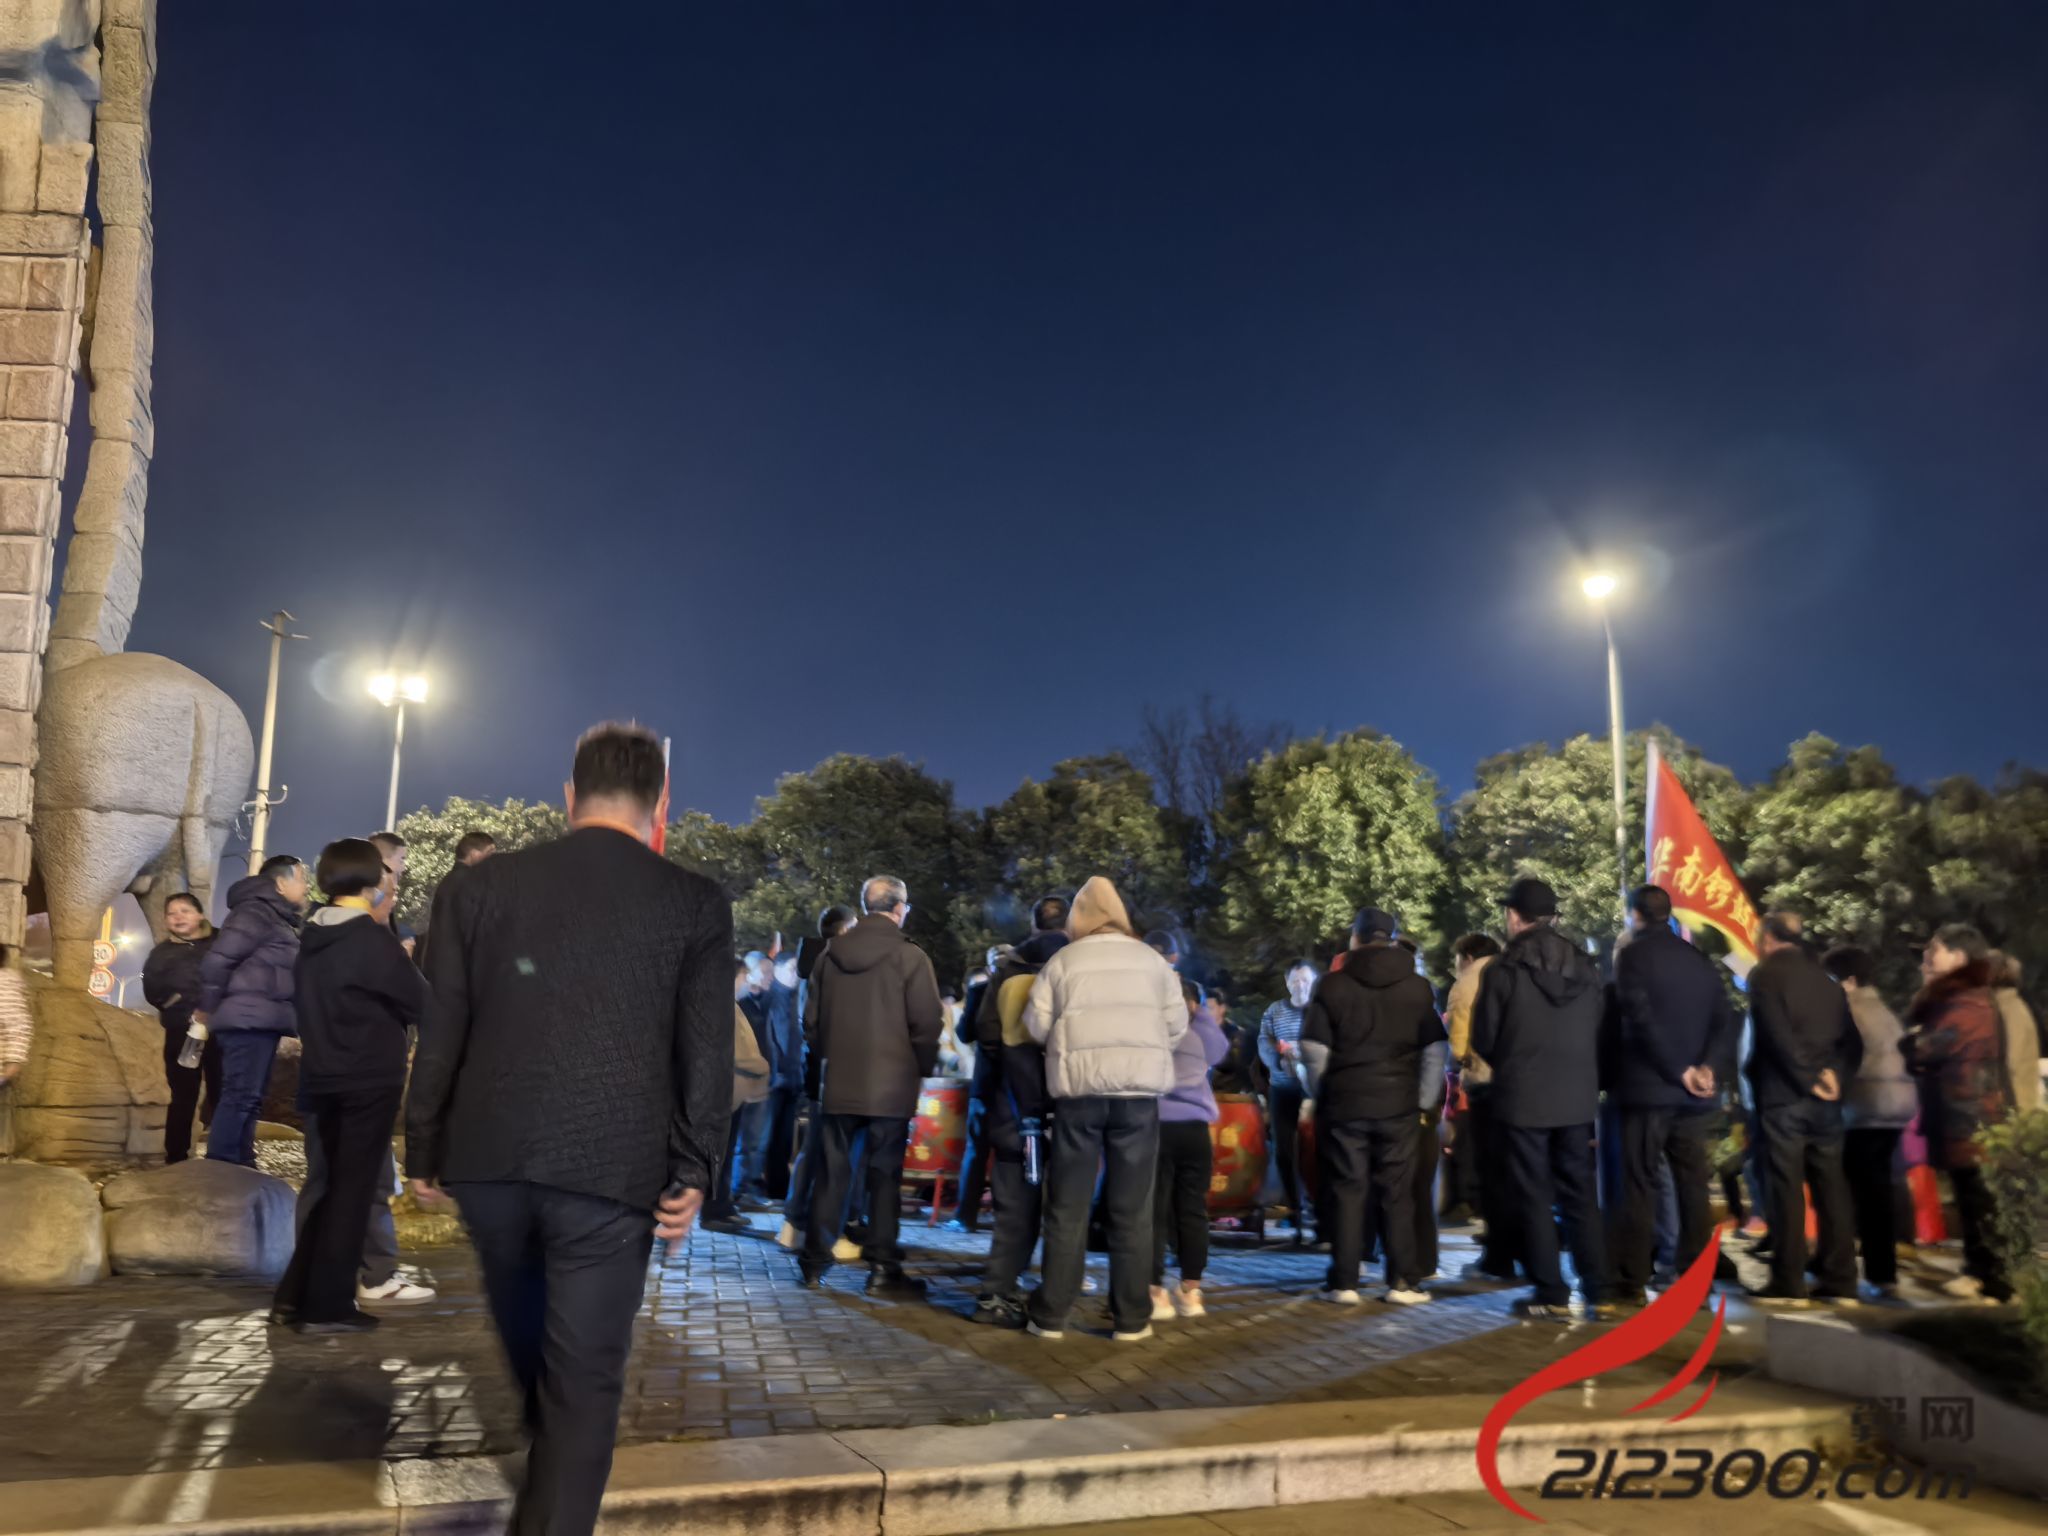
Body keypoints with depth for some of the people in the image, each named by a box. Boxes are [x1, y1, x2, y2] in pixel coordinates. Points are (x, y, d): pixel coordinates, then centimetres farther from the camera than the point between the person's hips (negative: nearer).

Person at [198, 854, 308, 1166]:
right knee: (240, 1095, -11)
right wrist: (208, 1008, -7)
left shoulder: (278, 918, 20)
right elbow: (217, 960, -16)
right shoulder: (256, 912, -11)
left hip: (261, 1021, 10)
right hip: (248, 1020, -10)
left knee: (248, 1097, 12)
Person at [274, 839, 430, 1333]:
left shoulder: (313, 936, 8)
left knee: (335, 1185, 17)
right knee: (354, 1188, 1)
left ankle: (294, 1295, 18)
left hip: (323, 1075, 7)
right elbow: (421, 1002, -10)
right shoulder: (371, 938, -15)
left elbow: (304, 1002, 16)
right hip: (369, 1079, -7)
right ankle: (328, 1307, 5)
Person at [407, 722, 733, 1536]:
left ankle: (550, 1457, 50)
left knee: (529, 1344, 26)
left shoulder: (487, 882, 3)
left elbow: (441, 1030, 6)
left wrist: (423, 1146, 15)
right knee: (585, 1377, 6)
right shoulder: (696, 902, -3)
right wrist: (692, 1173, 2)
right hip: (611, 1169, -4)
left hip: (489, 1156, 4)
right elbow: (707, 1054, -4)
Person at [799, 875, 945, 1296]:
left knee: (833, 1172, 11)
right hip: (891, 1085, -4)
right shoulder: (909, 957, -10)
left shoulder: (830, 955, 5)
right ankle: (882, 1268, 5)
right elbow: (926, 1024, -12)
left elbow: (812, 1020, 11)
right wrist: (920, 1069, 4)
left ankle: (815, 1262, 16)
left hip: (839, 1082, 4)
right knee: (884, 1175, 3)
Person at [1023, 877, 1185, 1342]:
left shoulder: (1062, 961, 8)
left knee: (1068, 1206, 7)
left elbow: (1036, 1025, 5)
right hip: (1138, 1087, 1)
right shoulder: (1152, 959, 12)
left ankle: (1051, 1315, 10)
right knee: (1132, 1208, 6)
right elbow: (1176, 1023, 9)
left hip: (1079, 1087, 0)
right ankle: (1131, 1318, 8)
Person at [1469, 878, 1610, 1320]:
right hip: (1577, 1097, 5)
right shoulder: (1585, 967, 4)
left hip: (1522, 1098, -5)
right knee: (1579, 1193, 15)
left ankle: (1552, 1296, 7)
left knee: (1533, 1197, 4)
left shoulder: (1503, 970, -11)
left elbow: (1483, 1040, -5)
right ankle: (1599, 1288, 17)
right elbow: (1600, 1030, 8)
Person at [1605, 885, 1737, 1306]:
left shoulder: (1633, 955, -5)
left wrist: (1679, 1071, -13)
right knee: (1693, 1185, 10)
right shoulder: (1700, 960, 13)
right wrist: (1709, 1068, -7)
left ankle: (1630, 1286, -2)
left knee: (1638, 1186, -3)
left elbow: (1641, 1020, -17)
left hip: (1646, 1087, -5)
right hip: (1694, 1094, 5)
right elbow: (1725, 1020, 5)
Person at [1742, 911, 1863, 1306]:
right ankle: (1840, 1282, 12)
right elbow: (1852, 1041, 11)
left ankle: (1788, 1284, -2)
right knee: (1832, 1188, 9)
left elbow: (1778, 1035, -16)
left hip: (1783, 1097, -6)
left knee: (1786, 1188, -3)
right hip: (1825, 1100, 6)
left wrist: (1807, 1080, -10)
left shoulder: (1765, 975, -5)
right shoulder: (1827, 981, 16)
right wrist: (1836, 1076, 1)